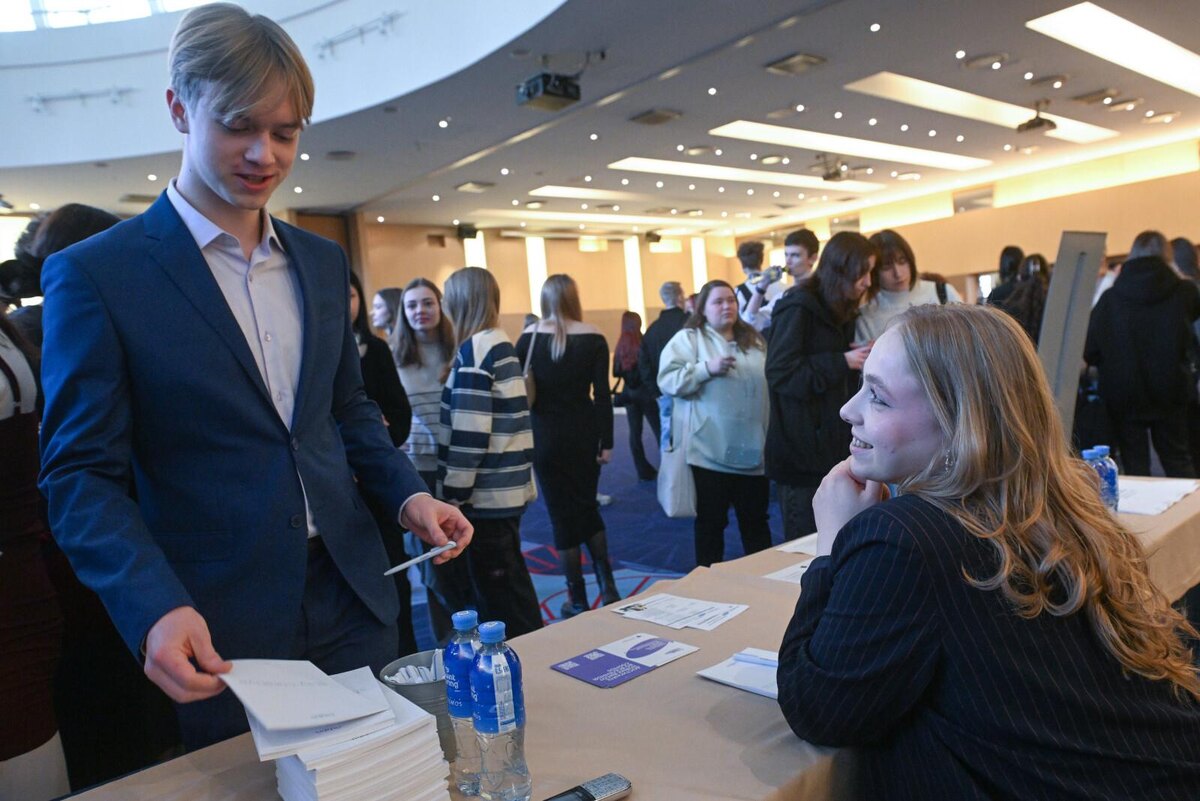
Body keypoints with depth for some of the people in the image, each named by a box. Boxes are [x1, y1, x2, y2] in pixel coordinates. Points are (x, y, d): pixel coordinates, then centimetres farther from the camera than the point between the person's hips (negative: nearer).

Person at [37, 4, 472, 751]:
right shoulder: (96, 274, -9)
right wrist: (155, 607, -24)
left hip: (352, 604, 5)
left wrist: (407, 493, -3)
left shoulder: (322, 261, 7)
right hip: (219, 637, -4)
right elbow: (83, 475, -9)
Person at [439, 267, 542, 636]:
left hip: (487, 491, -9)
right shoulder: (501, 345, 12)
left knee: (496, 590, 2)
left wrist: (453, 493, -13)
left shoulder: (474, 349, -14)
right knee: (509, 582, 18)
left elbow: (470, 431, -19)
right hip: (507, 485, 9)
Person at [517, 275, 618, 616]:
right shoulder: (592, 337, -4)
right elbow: (602, 394, -6)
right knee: (587, 504, 21)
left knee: (562, 514, 9)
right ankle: (607, 583, 11)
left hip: (545, 435, -1)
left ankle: (578, 600, 14)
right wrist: (607, 442, -1)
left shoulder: (529, 336, -3)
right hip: (583, 432, 1)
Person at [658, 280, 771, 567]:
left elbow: (771, 381, 20)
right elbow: (668, 381, -11)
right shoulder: (687, 339, -1)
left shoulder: (755, 340, 15)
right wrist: (707, 369, -22)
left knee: (756, 520, 14)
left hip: (753, 450, 4)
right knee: (711, 521, 7)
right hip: (712, 451, -4)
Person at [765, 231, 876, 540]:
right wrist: (843, 362, -18)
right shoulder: (797, 309, -13)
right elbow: (780, 374, -21)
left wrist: (860, 360, 3)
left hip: (833, 444, 8)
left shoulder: (841, 311, 14)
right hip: (801, 450, -8)